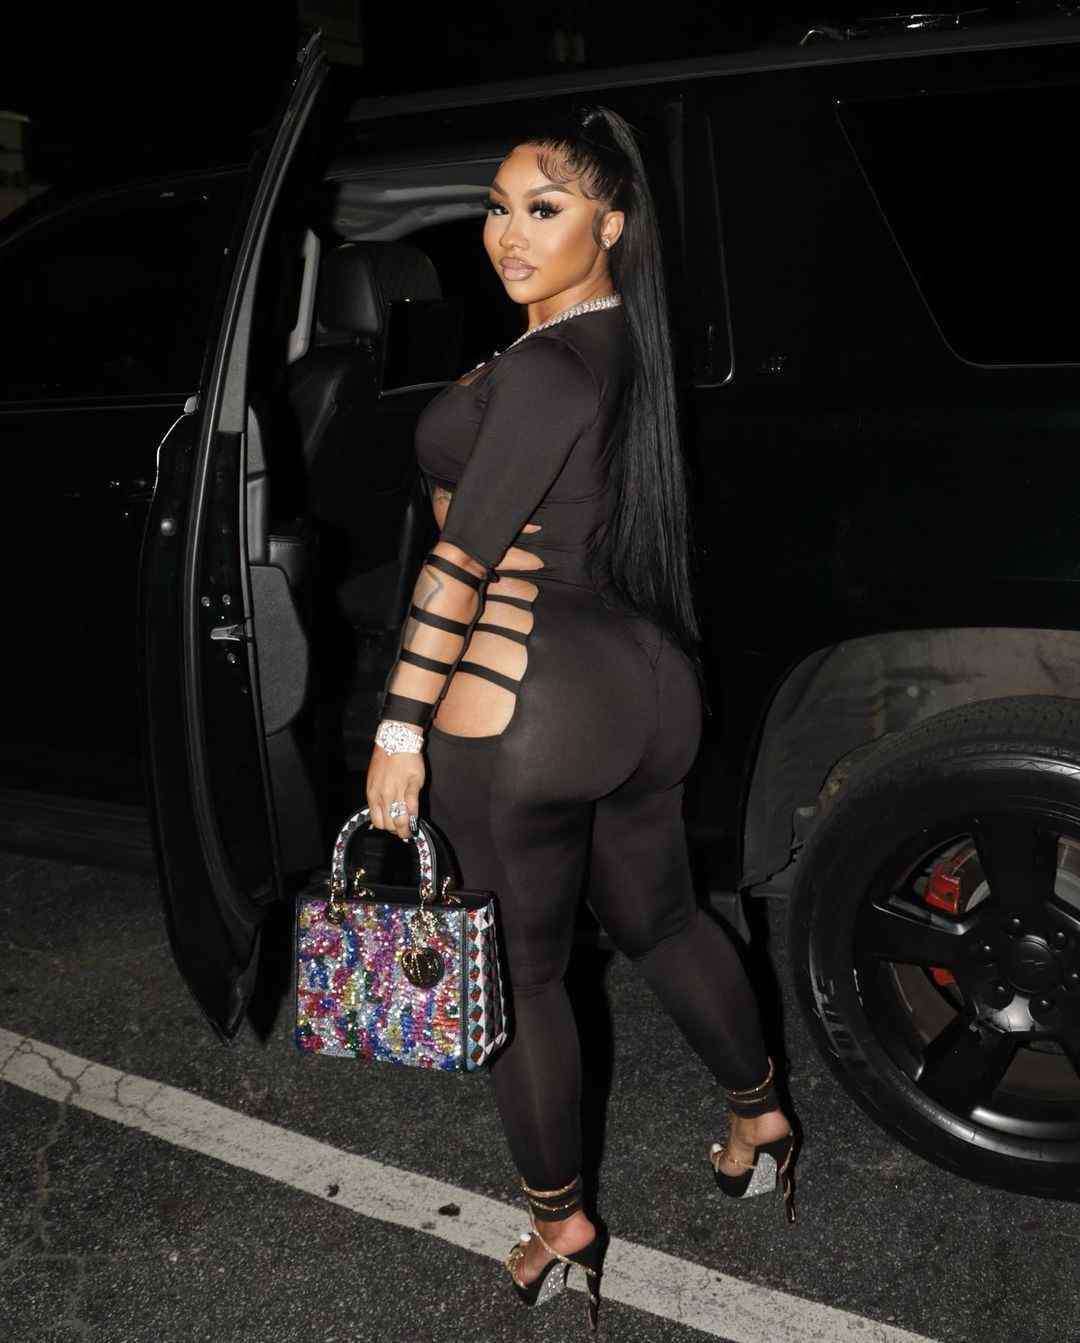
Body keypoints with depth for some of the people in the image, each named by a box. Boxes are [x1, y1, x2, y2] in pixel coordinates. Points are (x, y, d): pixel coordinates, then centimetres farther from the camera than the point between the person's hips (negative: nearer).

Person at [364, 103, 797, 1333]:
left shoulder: (543, 370, -20)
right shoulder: (625, 345, 7)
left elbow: (464, 561, -20)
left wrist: (400, 728, -17)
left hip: (524, 713, -9)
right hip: (643, 678, 9)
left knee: (523, 975, 10)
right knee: (658, 918, 27)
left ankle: (561, 1228, 28)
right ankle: (759, 1118, 47)